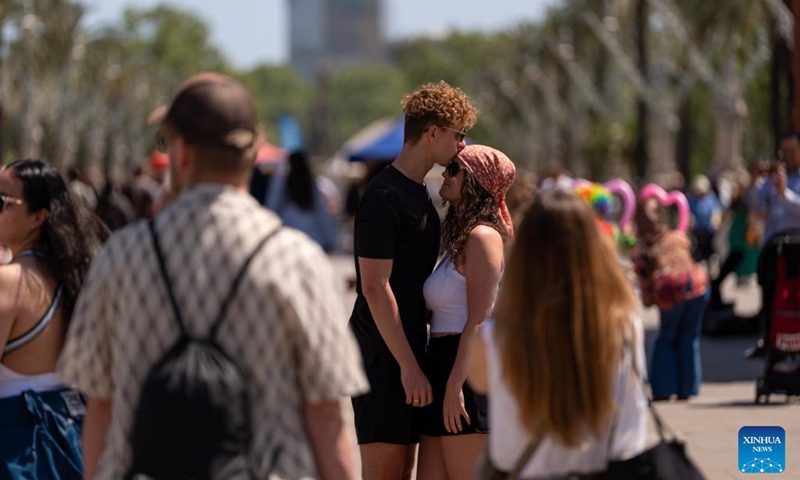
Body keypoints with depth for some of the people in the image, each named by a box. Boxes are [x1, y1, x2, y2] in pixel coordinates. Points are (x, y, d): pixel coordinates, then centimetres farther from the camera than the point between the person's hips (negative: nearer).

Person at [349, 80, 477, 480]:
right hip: (383, 356, -9)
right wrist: (409, 366, -20)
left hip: (408, 352, 9)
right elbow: (375, 286, -18)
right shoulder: (384, 196, -13)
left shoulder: (419, 194, 16)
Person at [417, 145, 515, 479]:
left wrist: (455, 385, -20)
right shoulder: (459, 234, 19)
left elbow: (478, 319, -17)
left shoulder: (482, 237, -11)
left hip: (466, 368, -10)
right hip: (442, 362, 10)